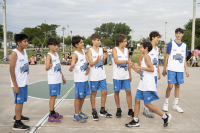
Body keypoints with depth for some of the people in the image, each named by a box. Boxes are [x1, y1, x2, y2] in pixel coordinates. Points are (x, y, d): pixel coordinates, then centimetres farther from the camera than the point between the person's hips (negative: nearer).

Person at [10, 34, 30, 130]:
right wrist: (15, 85, -19)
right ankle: (17, 124, 6)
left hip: (24, 82, 8)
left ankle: (18, 116, 37)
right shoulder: (15, 53, -15)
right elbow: (11, 70, -17)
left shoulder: (24, 51, 9)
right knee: (19, 101, -3)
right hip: (18, 83, -8)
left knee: (22, 101, 18)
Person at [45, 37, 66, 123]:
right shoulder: (49, 55, -12)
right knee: (53, 96, -5)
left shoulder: (56, 54, 13)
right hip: (53, 80, -7)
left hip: (58, 79, 8)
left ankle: (53, 112, 25)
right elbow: (46, 68, -23)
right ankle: (51, 116, 1)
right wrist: (49, 66, -46)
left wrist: (62, 77, 23)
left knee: (54, 96, 14)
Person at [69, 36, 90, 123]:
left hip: (85, 78, 8)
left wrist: (88, 68, 3)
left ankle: (80, 112, 32)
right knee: (78, 97, 1)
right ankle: (76, 115, 12)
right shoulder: (75, 55, -17)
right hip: (79, 79, -8)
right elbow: (72, 65, -29)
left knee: (83, 96, 16)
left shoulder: (83, 51, 8)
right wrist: (71, 68, -51)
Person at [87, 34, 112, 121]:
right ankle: (94, 112, 16)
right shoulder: (90, 51, -7)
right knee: (93, 93, 5)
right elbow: (91, 64, -12)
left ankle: (102, 110, 22)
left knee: (104, 92, 7)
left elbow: (102, 63, 13)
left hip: (102, 75, 5)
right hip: (94, 76, -5)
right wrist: (97, 60, -29)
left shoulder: (101, 49, 9)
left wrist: (104, 58, -7)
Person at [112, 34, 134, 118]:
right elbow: (116, 61, -16)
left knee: (128, 92, 0)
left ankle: (130, 111, 7)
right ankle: (118, 109, 22)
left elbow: (128, 63, 14)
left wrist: (130, 74, 14)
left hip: (126, 76, 4)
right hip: (117, 76, -4)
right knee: (117, 92, 7)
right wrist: (126, 61, -26)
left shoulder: (126, 50, 10)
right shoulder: (115, 50, -4)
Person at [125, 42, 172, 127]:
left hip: (148, 85, -10)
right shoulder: (144, 57, 17)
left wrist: (139, 67, -19)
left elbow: (152, 69, -23)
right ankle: (135, 121, 16)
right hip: (142, 84, 10)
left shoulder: (146, 56, -11)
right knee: (137, 100, 8)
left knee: (147, 104, -4)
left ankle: (165, 117, 10)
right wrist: (133, 67, 15)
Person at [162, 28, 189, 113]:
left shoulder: (184, 46, 9)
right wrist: (164, 69, -3)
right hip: (171, 69, -4)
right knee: (170, 86, -7)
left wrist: (186, 70, 7)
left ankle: (176, 105, 19)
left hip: (180, 70, 4)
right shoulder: (171, 44, -2)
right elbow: (167, 57, -1)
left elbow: (184, 59, 13)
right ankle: (166, 103, 12)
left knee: (177, 86, 9)